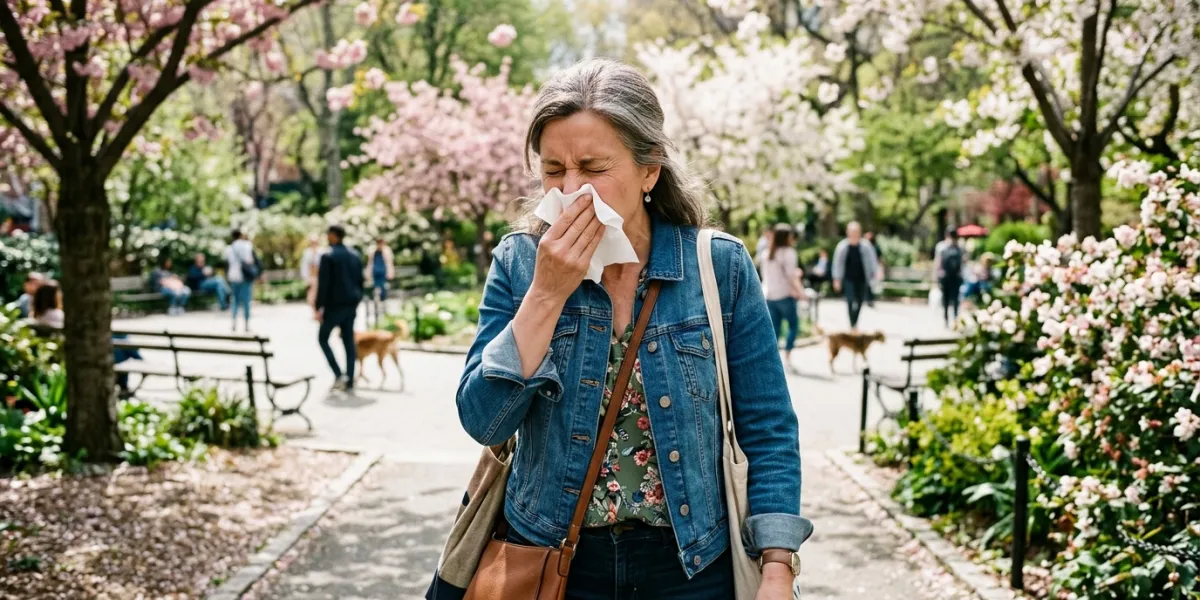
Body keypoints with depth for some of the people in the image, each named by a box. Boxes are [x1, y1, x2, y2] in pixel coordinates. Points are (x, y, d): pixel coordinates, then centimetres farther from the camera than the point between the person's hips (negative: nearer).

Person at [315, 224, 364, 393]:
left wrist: (319, 307, -11)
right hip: (351, 304, 6)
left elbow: (323, 284, -14)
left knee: (323, 338, 8)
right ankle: (349, 382, 6)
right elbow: (360, 281, 13)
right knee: (348, 341, 8)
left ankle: (339, 374, -6)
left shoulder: (328, 256, -11)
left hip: (335, 304, -6)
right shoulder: (355, 255, 10)